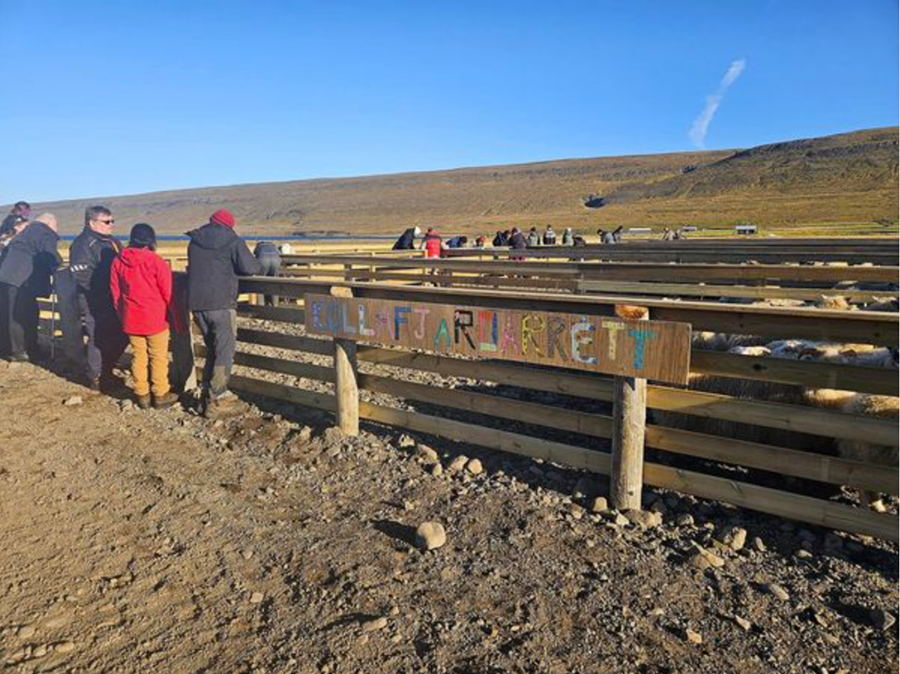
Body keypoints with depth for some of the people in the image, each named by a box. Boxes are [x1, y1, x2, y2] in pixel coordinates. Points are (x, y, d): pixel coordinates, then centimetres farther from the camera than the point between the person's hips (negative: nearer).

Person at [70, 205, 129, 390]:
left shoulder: (112, 242, 16)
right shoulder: (82, 244, -11)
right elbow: (80, 274, -20)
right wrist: (105, 288, -21)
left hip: (114, 300, 9)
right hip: (95, 303, -8)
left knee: (121, 335, 14)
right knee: (98, 339, -2)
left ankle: (106, 371, 31)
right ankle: (95, 378, 13)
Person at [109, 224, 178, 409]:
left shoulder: (118, 262, 2)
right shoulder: (156, 262, -13)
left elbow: (115, 292, 8)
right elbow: (167, 292, -8)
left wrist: (122, 315, 19)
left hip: (131, 319, 4)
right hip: (155, 318, -4)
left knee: (138, 356, 13)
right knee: (158, 357, 5)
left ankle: (141, 395, 19)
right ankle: (160, 395, 12)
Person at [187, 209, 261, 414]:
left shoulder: (194, 241, 12)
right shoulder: (232, 241, -3)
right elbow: (249, 268, -12)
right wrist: (258, 266, 10)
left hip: (197, 304, 6)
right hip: (221, 304, -5)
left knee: (212, 348, 21)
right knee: (225, 353, 1)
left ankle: (207, 389, 20)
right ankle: (214, 399, -1)